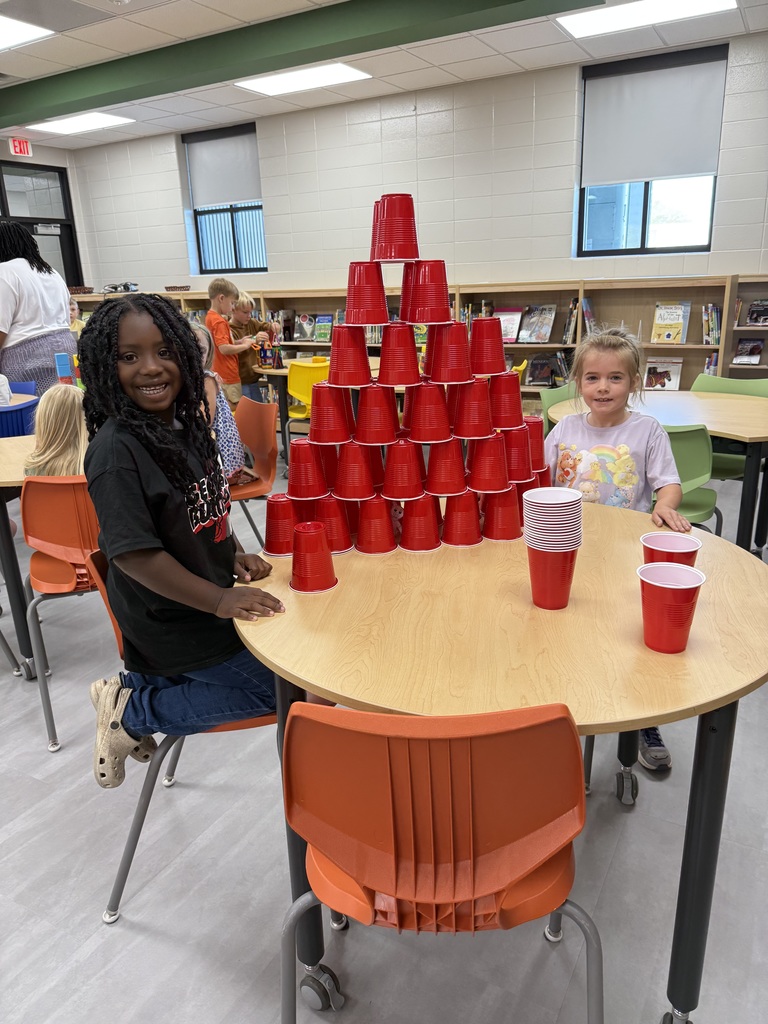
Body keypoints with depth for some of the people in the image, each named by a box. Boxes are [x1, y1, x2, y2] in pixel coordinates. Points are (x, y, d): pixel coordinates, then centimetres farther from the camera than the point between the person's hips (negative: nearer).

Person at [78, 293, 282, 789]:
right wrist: (220, 600, -27)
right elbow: (132, 553, -25)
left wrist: (236, 556, 0)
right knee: (288, 687, -3)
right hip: (170, 624, -8)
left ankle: (137, 688, 17)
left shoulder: (186, 426, 1)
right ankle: (134, 713, 8)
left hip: (214, 599, 8)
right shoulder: (116, 450, -23)